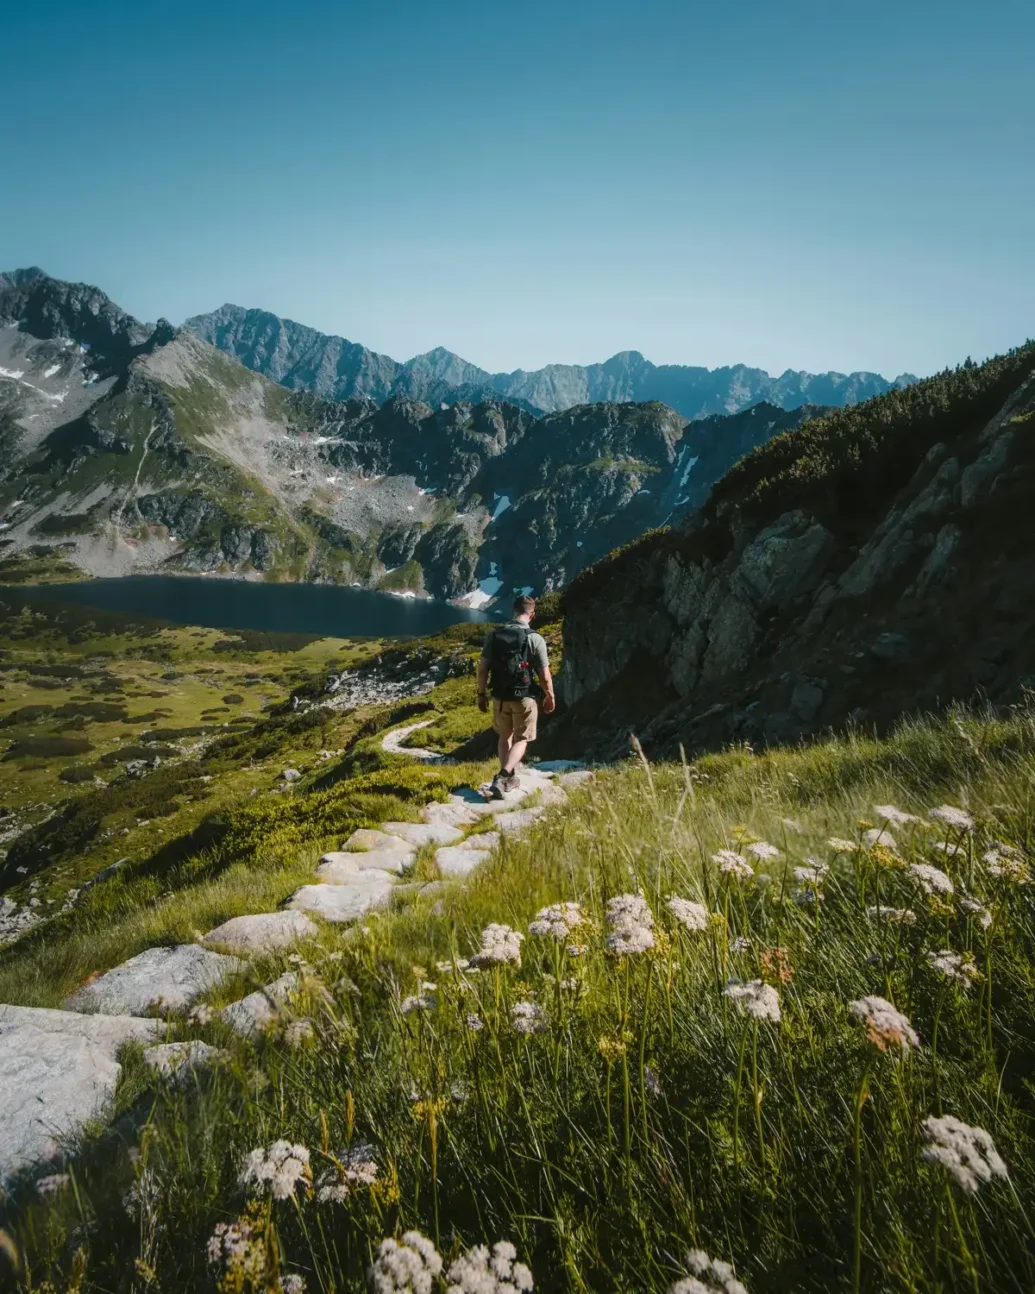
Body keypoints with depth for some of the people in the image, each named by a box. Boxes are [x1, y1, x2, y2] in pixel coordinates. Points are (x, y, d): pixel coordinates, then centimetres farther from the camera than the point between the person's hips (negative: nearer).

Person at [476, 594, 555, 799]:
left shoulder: (494, 635, -4)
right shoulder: (535, 639, -13)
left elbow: (482, 668, -2)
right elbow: (545, 677, -11)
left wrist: (481, 694, 10)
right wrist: (550, 697, 6)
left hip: (500, 697, 3)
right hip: (524, 698, -3)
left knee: (505, 736, 24)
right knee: (521, 740, 11)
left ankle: (510, 778, 30)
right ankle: (501, 778, -7)